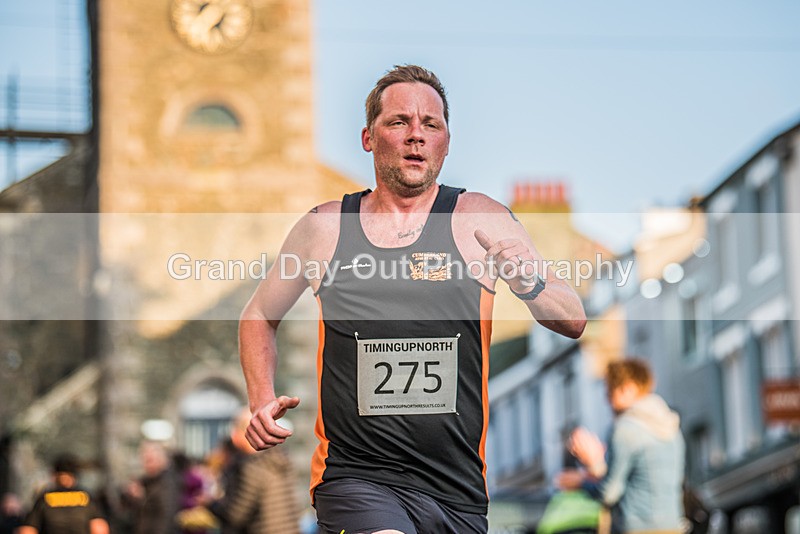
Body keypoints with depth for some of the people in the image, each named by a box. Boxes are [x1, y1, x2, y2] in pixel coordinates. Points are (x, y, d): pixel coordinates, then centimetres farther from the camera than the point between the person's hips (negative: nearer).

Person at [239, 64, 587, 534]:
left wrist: (528, 284, -24)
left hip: (459, 495, 2)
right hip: (356, 478, -2)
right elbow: (259, 316, 23)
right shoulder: (324, 227, 6)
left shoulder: (481, 221, 2)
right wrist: (263, 402, 7)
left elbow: (575, 322, -3)